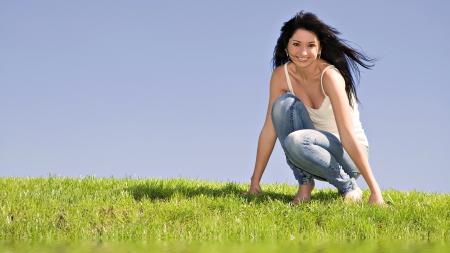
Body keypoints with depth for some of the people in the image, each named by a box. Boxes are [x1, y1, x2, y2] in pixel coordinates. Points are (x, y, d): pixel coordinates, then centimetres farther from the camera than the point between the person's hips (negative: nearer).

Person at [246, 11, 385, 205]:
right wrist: (255, 182, -7)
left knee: (296, 141, -34)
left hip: (348, 156, -5)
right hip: (312, 154, 5)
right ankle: (304, 183, -10)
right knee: (284, 104, -20)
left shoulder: (330, 76, -24)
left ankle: (348, 187, -9)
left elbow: (347, 136, -30)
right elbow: (269, 130, -7)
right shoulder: (281, 75, -9)